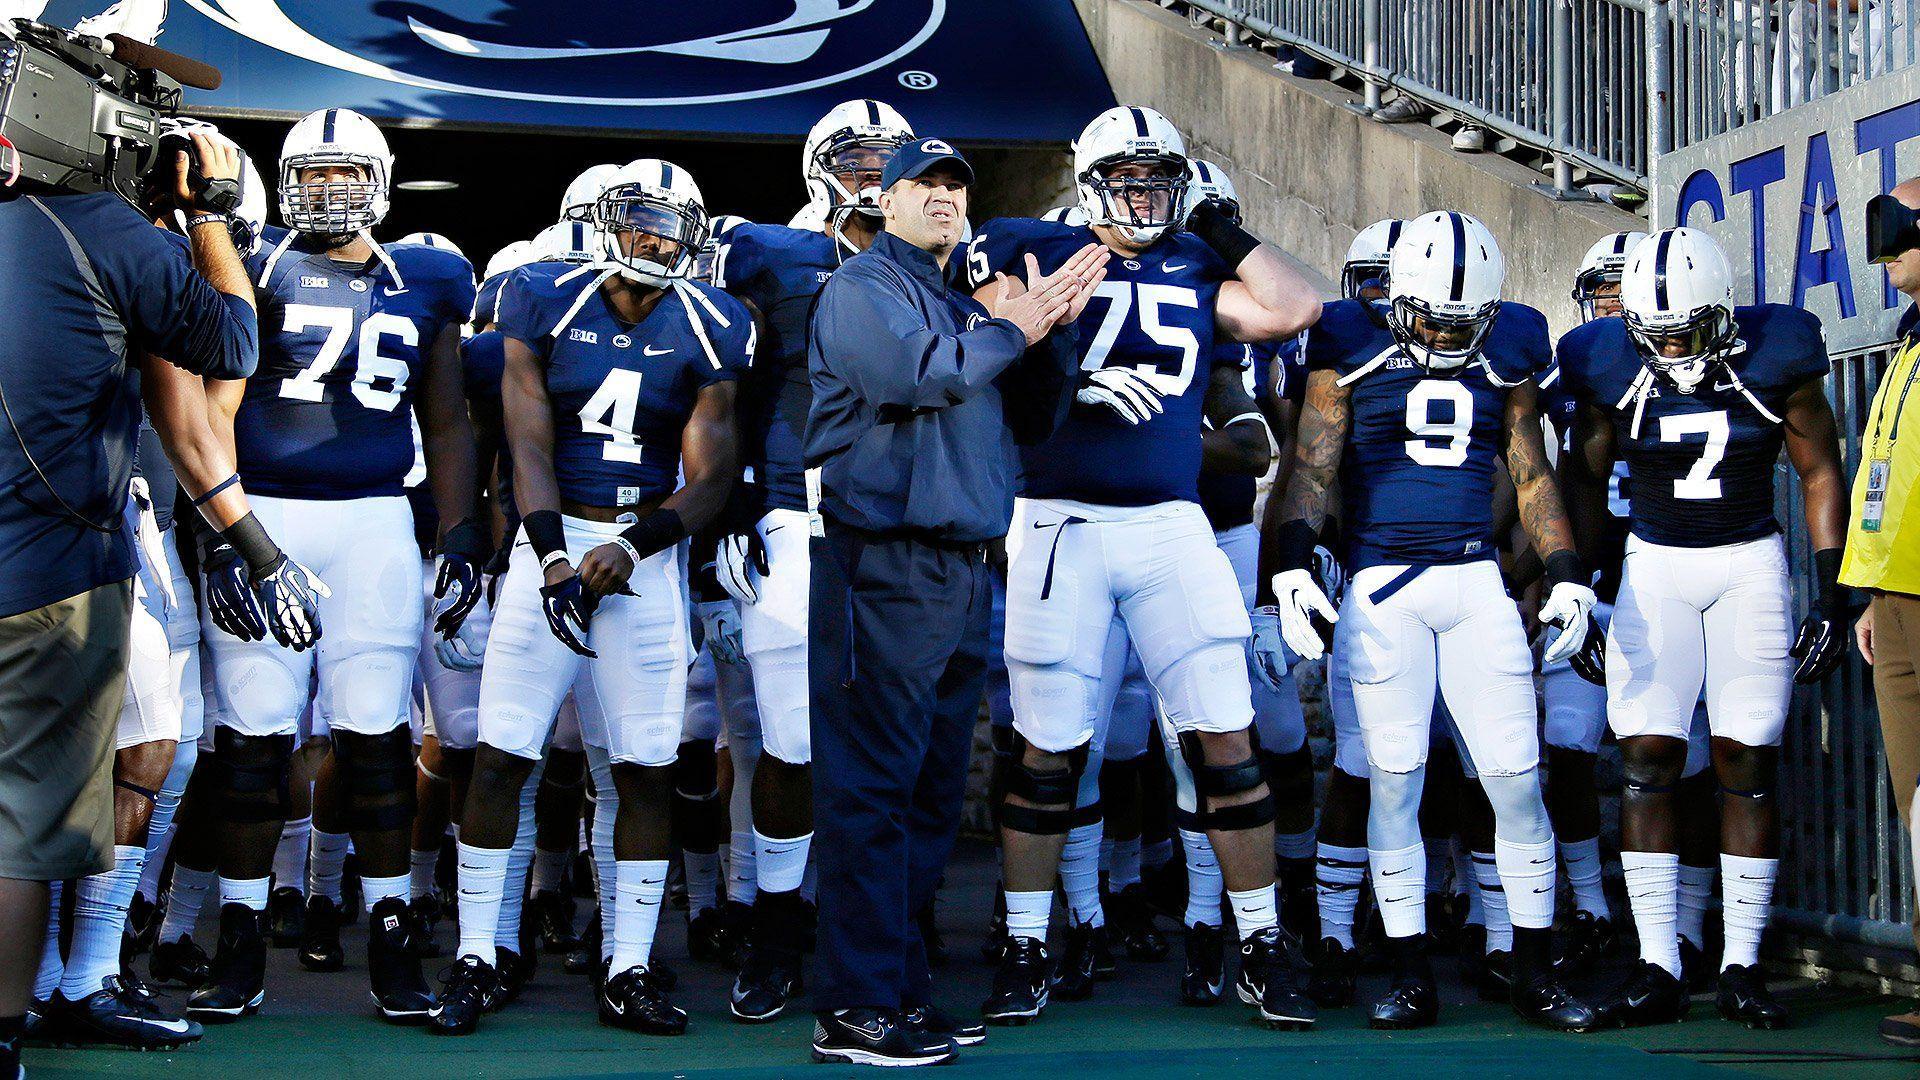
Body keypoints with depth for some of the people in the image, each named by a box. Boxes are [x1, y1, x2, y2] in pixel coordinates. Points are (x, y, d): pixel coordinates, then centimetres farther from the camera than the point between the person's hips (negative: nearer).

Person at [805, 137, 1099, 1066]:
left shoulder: (970, 308, 22)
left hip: (962, 567, 9)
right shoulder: (864, 287, -2)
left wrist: (1053, 329, 5)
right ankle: (854, 1008, -7)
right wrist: (1011, 331, -8)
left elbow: (1031, 422, 20)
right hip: (884, 564, -9)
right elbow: (913, 371, -20)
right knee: (872, 787, -9)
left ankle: (899, 982, 18)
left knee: (931, 790, 11)